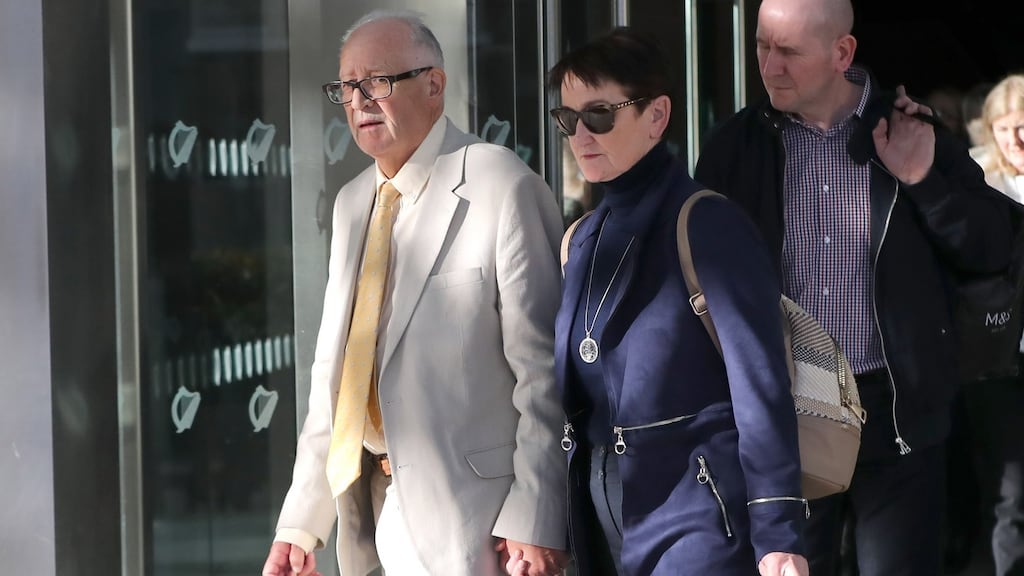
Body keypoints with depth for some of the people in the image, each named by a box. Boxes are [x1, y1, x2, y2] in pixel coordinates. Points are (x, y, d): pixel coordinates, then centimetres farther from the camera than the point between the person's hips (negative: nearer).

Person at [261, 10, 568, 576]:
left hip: (469, 519, -7)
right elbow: (333, 373, 15)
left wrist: (533, 523, -17)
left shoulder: (503, 189, -10)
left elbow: (543, 370, -12)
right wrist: (300, 522, 9)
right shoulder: (352, 203, 13)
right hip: (378, 517, 7)